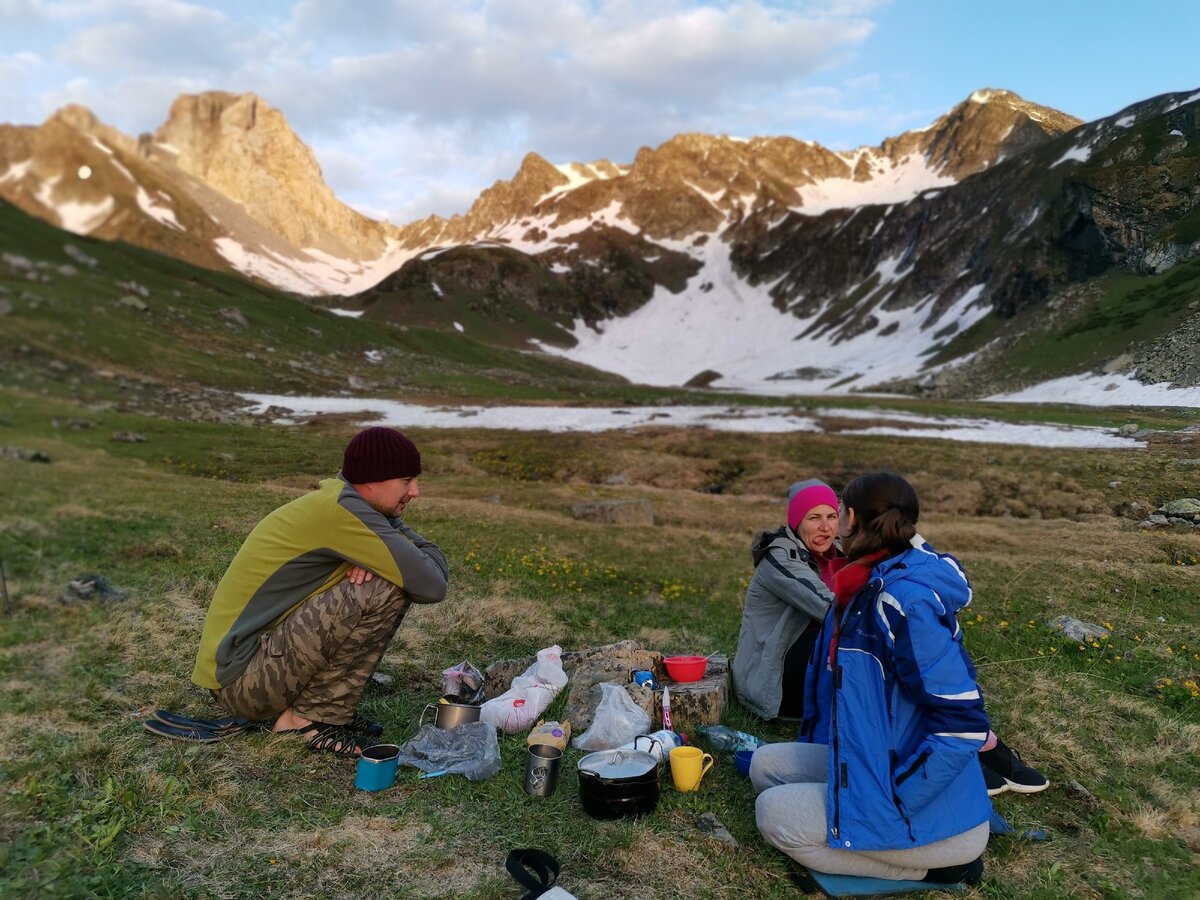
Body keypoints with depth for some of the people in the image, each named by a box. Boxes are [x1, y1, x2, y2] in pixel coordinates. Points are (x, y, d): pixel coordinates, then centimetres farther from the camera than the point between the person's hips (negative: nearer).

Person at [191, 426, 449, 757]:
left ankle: (310, 705, 8)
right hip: (239, 677, -9)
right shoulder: (343, 509, -22)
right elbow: (431, 586, -24)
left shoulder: (337, 497, 6)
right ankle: (309, 718, -7)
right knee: (385, 589, -22)